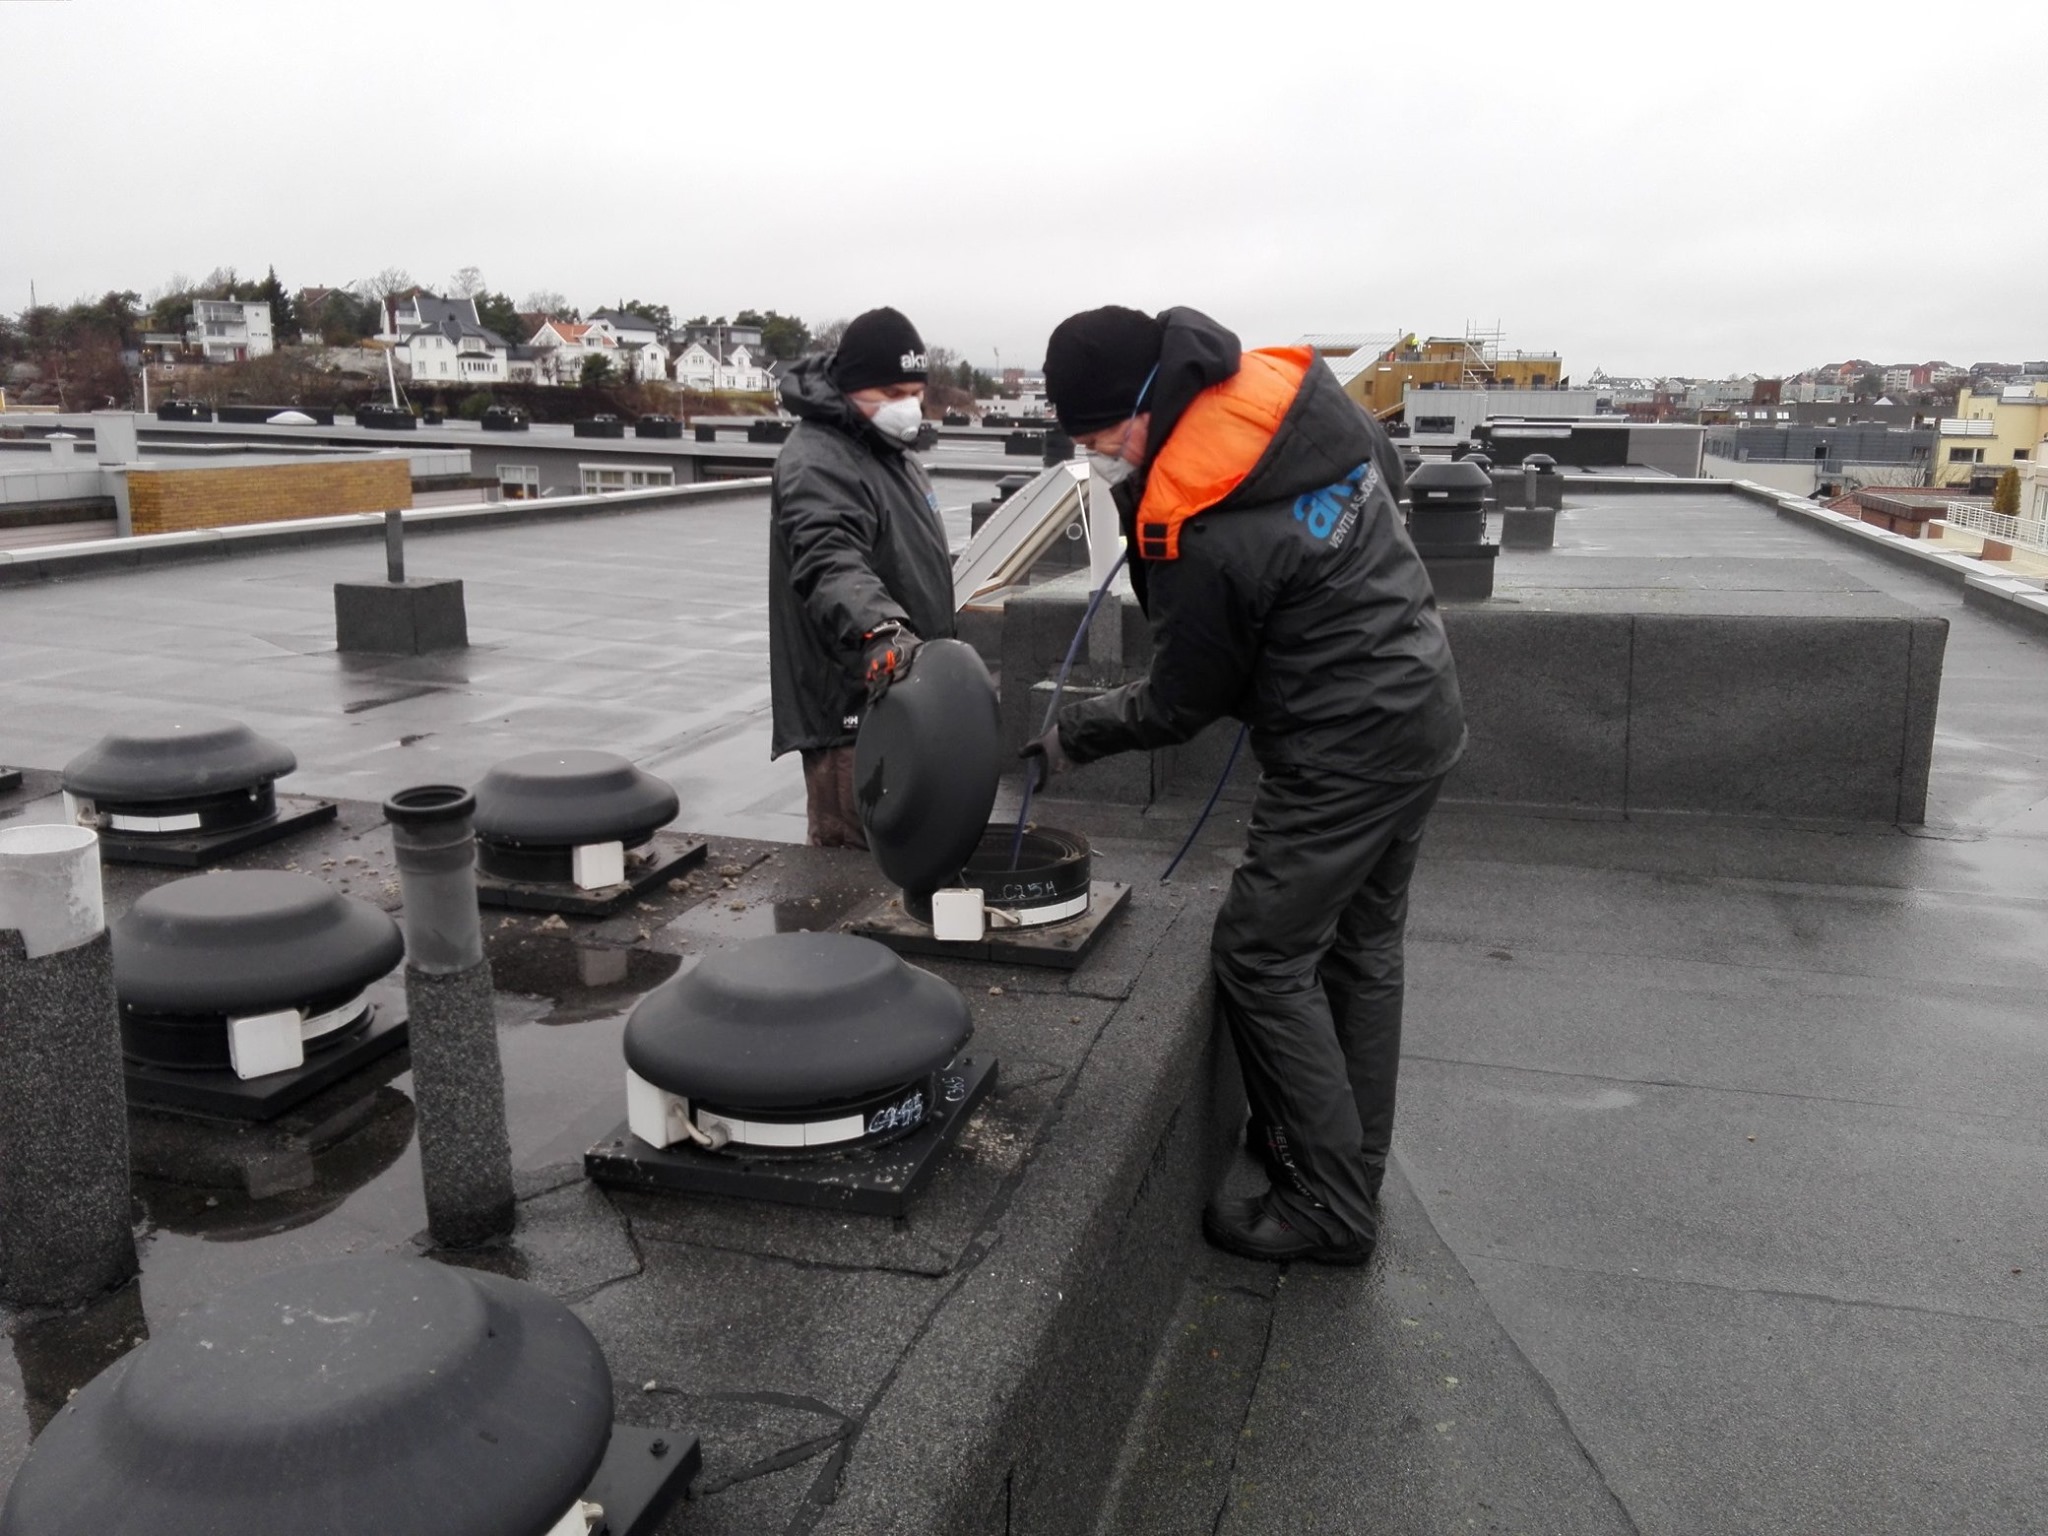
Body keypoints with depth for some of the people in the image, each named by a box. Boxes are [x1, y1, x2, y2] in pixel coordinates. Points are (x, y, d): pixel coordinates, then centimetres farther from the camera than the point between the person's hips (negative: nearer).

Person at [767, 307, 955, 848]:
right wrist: (880, 629, -52)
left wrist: (937, 649, 32)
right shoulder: (817, 462, -18)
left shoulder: (891, 451, 16)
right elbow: (831, 564, -36)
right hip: (850, 707, -10)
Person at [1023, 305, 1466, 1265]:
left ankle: (1328, 1208, 8)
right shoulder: (1299, 386, -1)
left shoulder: (1198, 533, -25)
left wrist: (1072, 735, 5)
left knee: (1261, 958, 0)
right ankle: (1349, 1163, 31)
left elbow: (1179, 706, -10)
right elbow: (1388, 473, 20)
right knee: (1360, 947, 17)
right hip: (1423, 709, 9)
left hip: (1345, 753, -9)